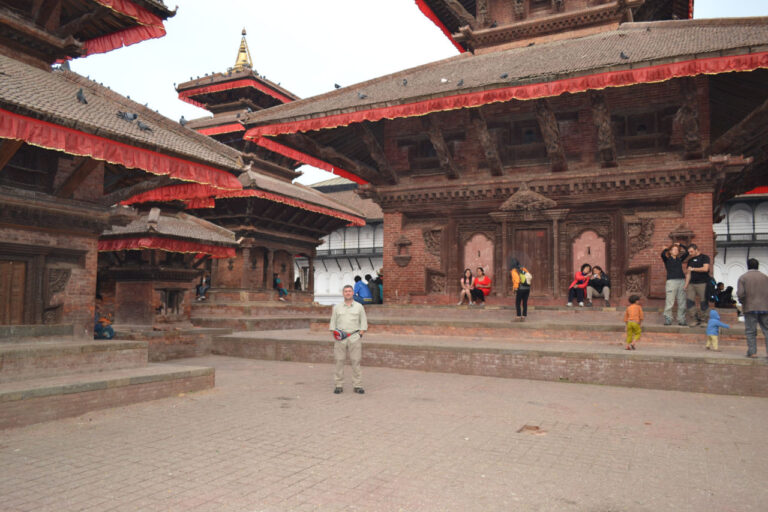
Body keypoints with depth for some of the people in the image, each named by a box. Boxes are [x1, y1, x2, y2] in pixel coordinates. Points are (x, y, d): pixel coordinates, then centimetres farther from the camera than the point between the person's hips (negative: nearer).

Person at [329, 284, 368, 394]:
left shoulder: (359, 307, 9)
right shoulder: (337, 307, 11)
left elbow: (363, 322, 10)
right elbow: (333, 323, 12)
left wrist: (360, 334, -1)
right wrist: (334, 333, -1)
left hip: (354, 337, -1)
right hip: (340, 338, 1)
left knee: (356, 361, -2)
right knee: (339, 361, 0)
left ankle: (357, 386, 3)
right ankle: (338, 385, 7)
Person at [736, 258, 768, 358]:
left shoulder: (743, 278, 0)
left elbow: (740, 293, -11)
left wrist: (742, 302, 6)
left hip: (750, 308, -2)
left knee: (750, 331, 2)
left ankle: (752, 352, 0)